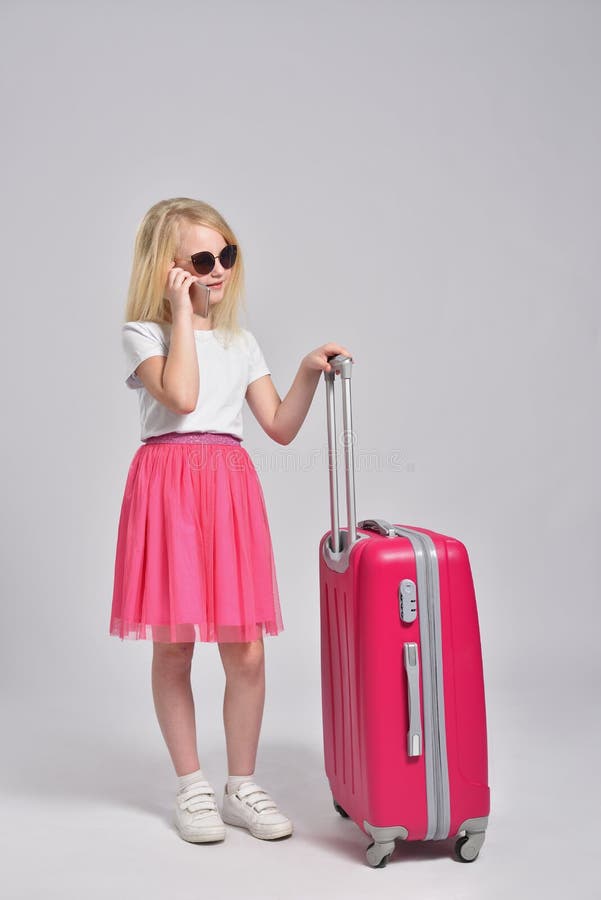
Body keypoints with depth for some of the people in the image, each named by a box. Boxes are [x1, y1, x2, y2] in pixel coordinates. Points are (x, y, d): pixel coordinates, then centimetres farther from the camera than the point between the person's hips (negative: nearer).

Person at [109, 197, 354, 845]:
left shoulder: (239, 342, 17)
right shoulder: (144, 334, 3)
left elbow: (281, 427, 13)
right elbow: (180, 395, -17)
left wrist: (309, 372, 0)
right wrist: (184, 314, -10)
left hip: (231, 488, 4)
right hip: (168, 486, -3)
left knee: (245, 650, 1)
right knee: (173, 648, 5)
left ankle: (241, 786, 18)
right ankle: (191, 786, 21)